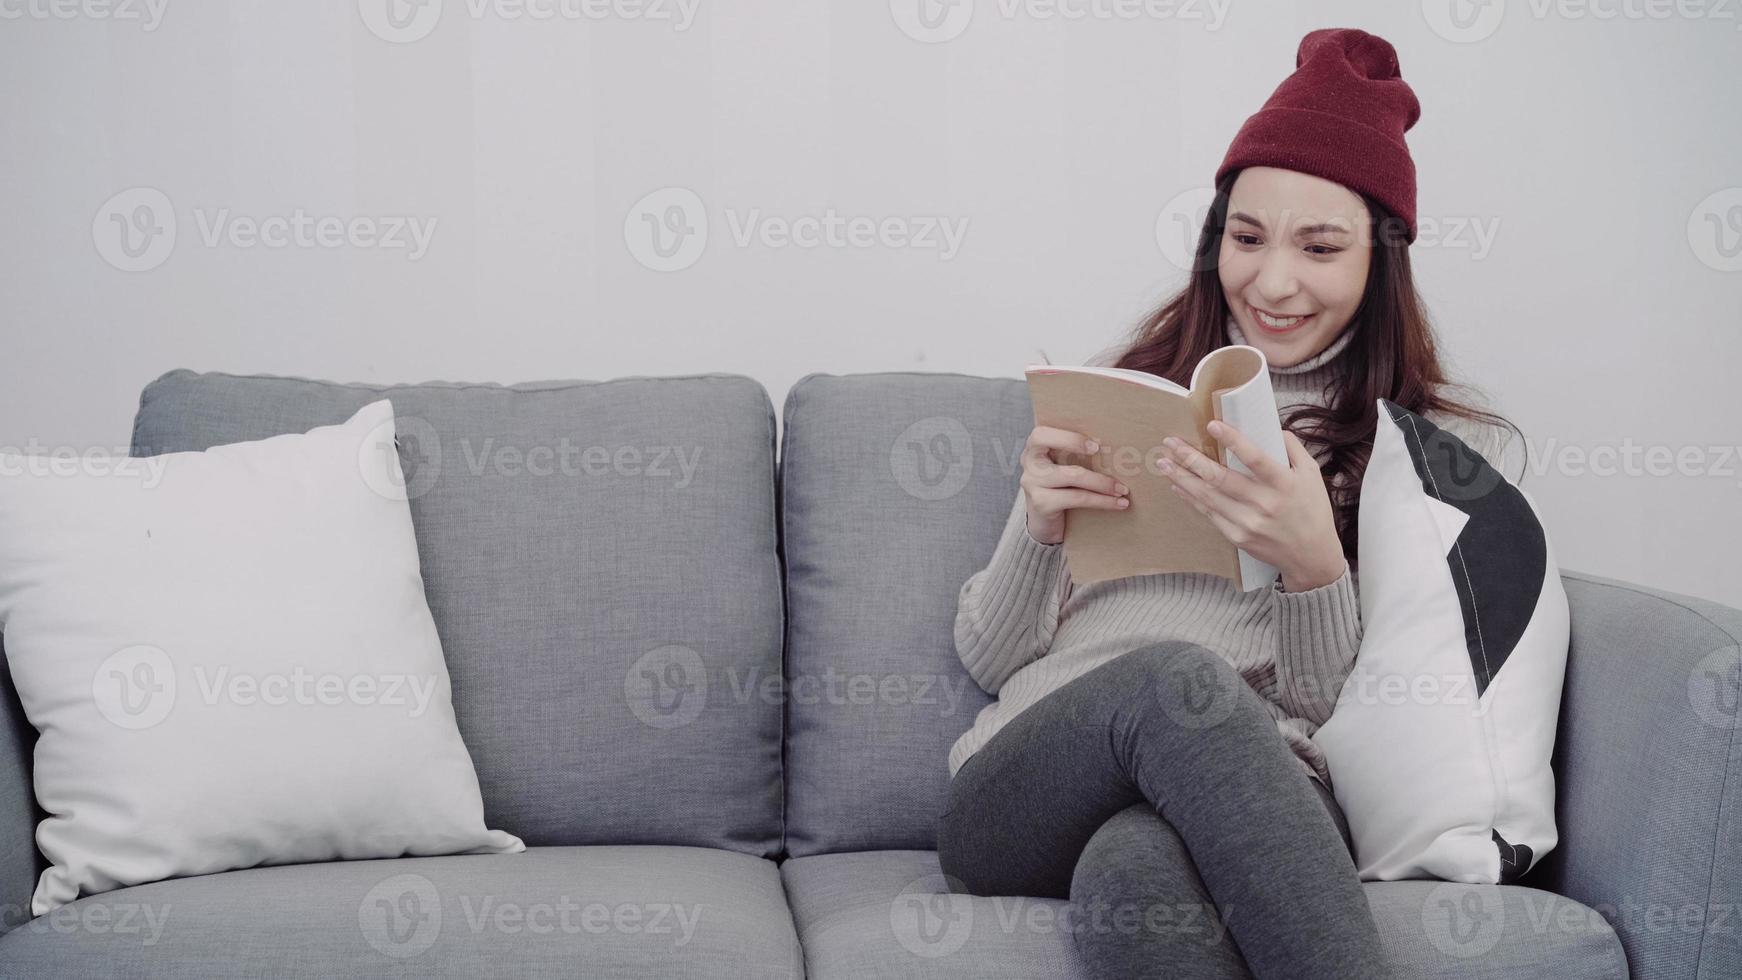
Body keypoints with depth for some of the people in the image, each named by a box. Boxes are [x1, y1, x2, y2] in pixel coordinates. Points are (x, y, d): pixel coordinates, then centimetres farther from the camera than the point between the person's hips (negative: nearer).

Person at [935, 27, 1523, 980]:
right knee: (1176, 677, -36)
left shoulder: (1447, 444, 14)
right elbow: (987, 658, 17)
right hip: (1016, 795, 3)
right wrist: (1037, 524, -5)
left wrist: (1314, 569, -17)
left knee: (1138, 866, -42)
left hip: (1250, 802, -2)